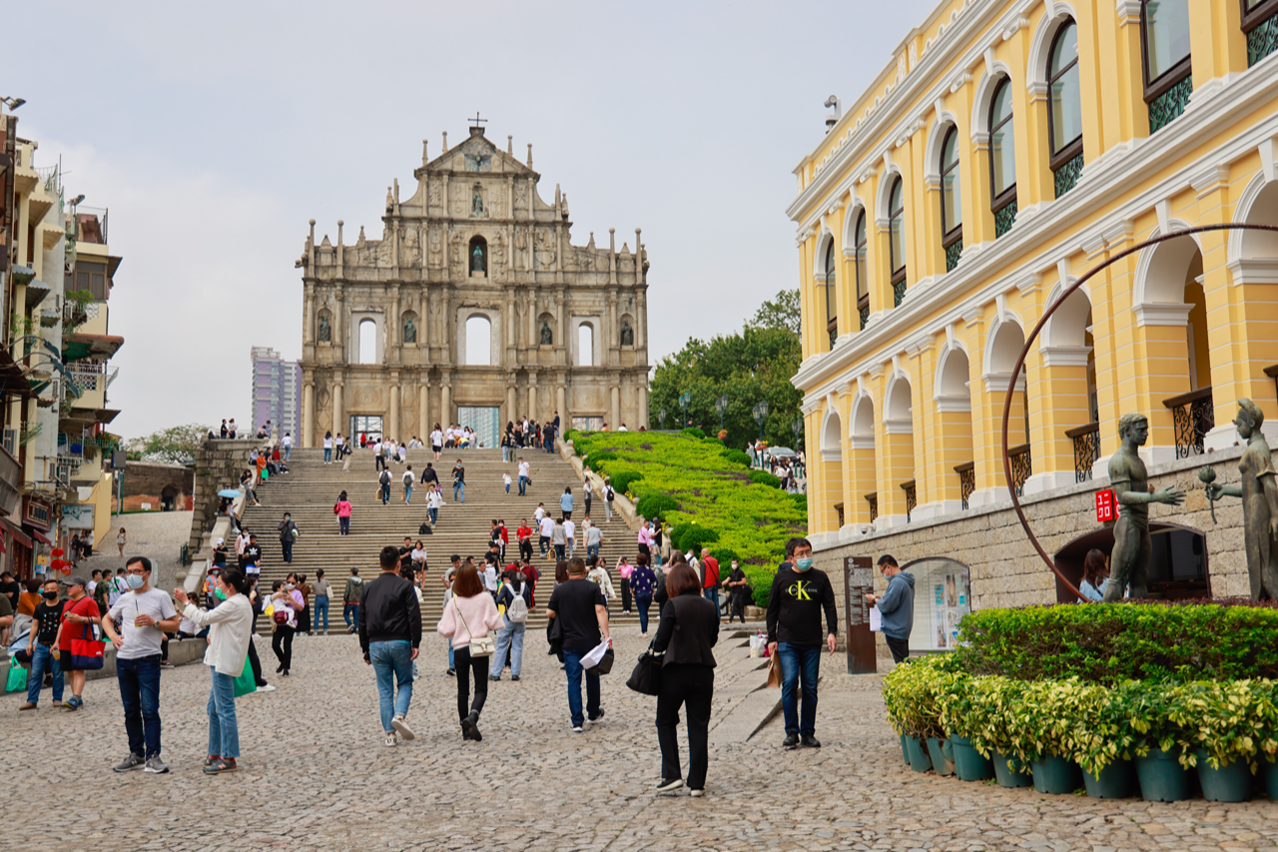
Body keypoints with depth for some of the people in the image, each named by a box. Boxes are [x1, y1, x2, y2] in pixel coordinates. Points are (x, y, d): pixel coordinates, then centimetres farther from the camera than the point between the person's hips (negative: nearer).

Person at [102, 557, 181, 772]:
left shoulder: (160, 597, 0)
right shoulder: (124, 599, 12)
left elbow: (175, 625, 0)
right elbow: (107, 619, 26)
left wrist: (154, 622, -16)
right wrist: (112, 635, 6)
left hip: (148, 659, -5)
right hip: (124, 659, 5)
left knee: (150, 709, -9)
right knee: (131, 710, 10)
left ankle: (152, 756, -6)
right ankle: (136, 754, 18)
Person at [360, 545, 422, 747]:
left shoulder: (368, 588, 9)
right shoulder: (405, 586, -3)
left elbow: (362, 621, 12)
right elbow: (414, 616, -9)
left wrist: (365, 649, 17)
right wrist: (415, 644, -6)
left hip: (376, 645, 3)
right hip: (400, 643, -3)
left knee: (384, 689, 7)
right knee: (405, 683, 12)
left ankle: (390, 734, 3)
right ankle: (399, 715, -15)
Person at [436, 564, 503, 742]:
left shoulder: (453, 603, -3)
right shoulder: (485, 598, -5)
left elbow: (446, 630, -3)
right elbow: (495, 623, -4)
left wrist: (441, 621, 17)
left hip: (459, 650, 2)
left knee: (462, 690, 13)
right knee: (481, 689, 2)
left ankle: (466, 730, 15)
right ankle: (473, 716, -27)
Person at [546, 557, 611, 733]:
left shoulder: (559, 590, 1)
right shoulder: (593, 588, -3)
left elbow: (549, 613, 1)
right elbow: (600, 611, -12)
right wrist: (607, 636, -15)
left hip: (570, 643, 0)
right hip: (591, 641, 0)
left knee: (573, 680, 1)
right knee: (592, 677, 17)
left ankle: (577, 721, -5)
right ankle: (593, 713, 31)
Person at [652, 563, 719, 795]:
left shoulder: (674, 606, -10)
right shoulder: (710, 607, 4)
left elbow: (661, 642, -12)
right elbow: (713, 639, 12)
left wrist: (656, 649, 9)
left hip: (677, 670, -4)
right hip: (704, 671, 4)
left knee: (665, 722, 13)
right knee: (699, 727, 7)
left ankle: (672, 774, 4)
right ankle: (697, 782, 8)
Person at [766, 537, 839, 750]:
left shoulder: (820, 577, 6)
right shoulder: (781, 578, 4)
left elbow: (829, 606, 8)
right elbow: (772, 610, 8)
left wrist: (832, 632, -5)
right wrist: (772, 638, 3)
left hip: (813, 643, 1)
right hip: (787, 642, -1)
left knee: (810, 687, 3)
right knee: (789, 683, -11)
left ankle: (808, 732, 12)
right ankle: (791, 732, -2)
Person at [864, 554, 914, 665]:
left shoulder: (897, 582, -19)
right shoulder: (906, 581, 14)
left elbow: (887, 605, -23)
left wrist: (874, 600, -6)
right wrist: (881, 598, 12)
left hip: (895, 630, -10)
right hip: (904, 629, 10)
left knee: (901, 664, -7)